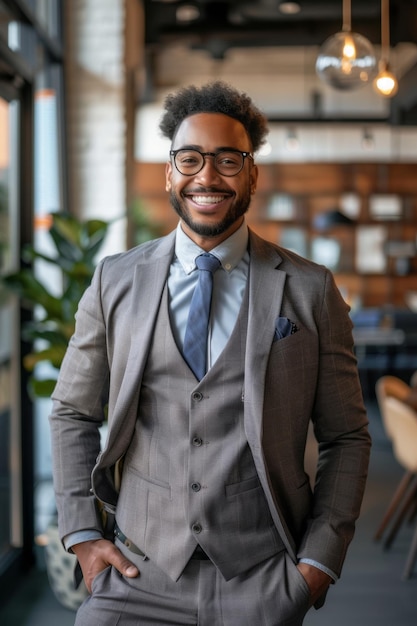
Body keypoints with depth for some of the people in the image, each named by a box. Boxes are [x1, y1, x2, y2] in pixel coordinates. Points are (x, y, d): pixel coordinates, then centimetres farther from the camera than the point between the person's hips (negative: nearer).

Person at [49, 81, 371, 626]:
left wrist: (320, 561, -4)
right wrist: (82, 533, 2)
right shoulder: (114, 281, 3)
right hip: (138, 575, 1)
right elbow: (72, 414, 10)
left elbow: (346, 438, 3)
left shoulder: (311, 290, -1)